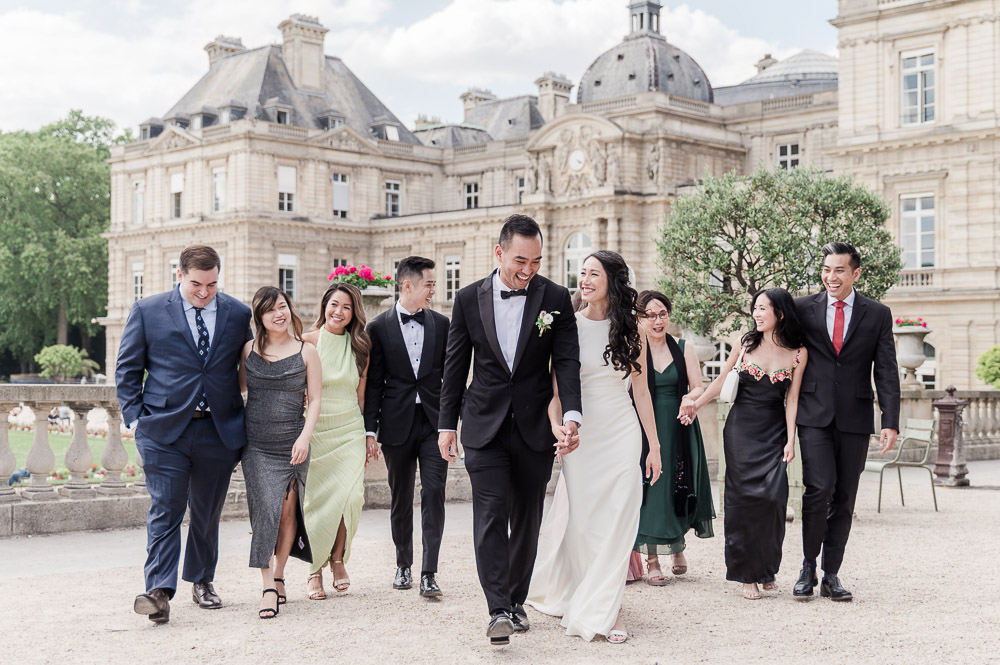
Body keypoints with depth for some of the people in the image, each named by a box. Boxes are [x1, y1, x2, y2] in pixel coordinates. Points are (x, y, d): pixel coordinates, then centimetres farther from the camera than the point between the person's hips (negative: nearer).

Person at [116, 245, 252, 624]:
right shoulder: (147, 311, 1)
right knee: (165, 511, -8)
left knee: (208, 513, 12)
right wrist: (134, 418, -3)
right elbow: (127, 369, 6)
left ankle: (202, 581, 29)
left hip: (220, 431, 2)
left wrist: (243, 424, 7)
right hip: (164, 429, -2)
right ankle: (159, 592, -10)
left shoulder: (238, 314, 6)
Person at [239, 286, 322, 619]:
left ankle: (279, 576, 19)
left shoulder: (306, 352, 2)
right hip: (256, 444, 0)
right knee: (265, 510, -9)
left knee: (287, 511, 3)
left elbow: (314, 400, 1)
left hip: (292, 443, 0)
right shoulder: (249, 350, 6)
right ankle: (268, 588, -8)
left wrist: (305, 436, -10)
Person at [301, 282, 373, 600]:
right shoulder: (306, 342, 0)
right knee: (317, 500, -3)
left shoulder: (359, 348, 9)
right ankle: (315, 569, 12)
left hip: (350, 431, 2)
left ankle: (338, 558, 9)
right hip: (315, 432, -2)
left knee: (351, 496, -13)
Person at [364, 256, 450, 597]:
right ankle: (404, 566, 24)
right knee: (400, 498, 10)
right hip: (397, 424, -1)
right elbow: (373, 383, 0)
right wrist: (370, 429, -4)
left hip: (434, 421, 1)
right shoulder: (379, 327, 0)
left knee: (434, 494, -8)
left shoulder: (441, 324, 7)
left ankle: (429, 572, -7)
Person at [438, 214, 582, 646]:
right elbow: (455, 367, 6)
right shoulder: (469, 299, 0)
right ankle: (498, 610, -10)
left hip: (535, 428, 1)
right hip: (485, 427, -1)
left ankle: (517, 600, 24)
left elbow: (566, 362, -7)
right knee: (490, 516, -10)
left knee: (527, 520, 10)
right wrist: (446, 425, 4)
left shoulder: (556, 298, -2)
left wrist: (571, 416, -21)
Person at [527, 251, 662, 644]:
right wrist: (555, 427, -20)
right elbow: (555, 385, -3)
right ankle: (579, 601, 21)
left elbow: (640, 391, 8)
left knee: (617, 522, -2)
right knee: (581, 519, 2)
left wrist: (654, 445, 8)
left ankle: (605, 608, 7)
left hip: (622, 433, 1)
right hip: (581, 433, -1)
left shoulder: (631, 330, 4)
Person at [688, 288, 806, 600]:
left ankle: (767, 569, 9)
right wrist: (697, 404, 10)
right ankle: (748, 574, 6)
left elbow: (791, 399, -1)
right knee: (744, 495, -2)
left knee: (772, 495, -10)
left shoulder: (798, 354, -2)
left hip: (774, 431, -1)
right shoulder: (746, 342, 0)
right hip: (741, 428, 1)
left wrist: (790, 440, -5)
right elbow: (722, 380, 12)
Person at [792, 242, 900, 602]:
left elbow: (887, 371, 3)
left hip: (855, 417, 1)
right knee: (820, 488, -13)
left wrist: (890, 422, -5)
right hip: (814, 414, -1)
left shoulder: (878, 314, 5)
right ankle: (808, 565, 5)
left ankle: (831, 575, 14)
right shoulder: (802, 309, 4)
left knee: (844, 498, 5)